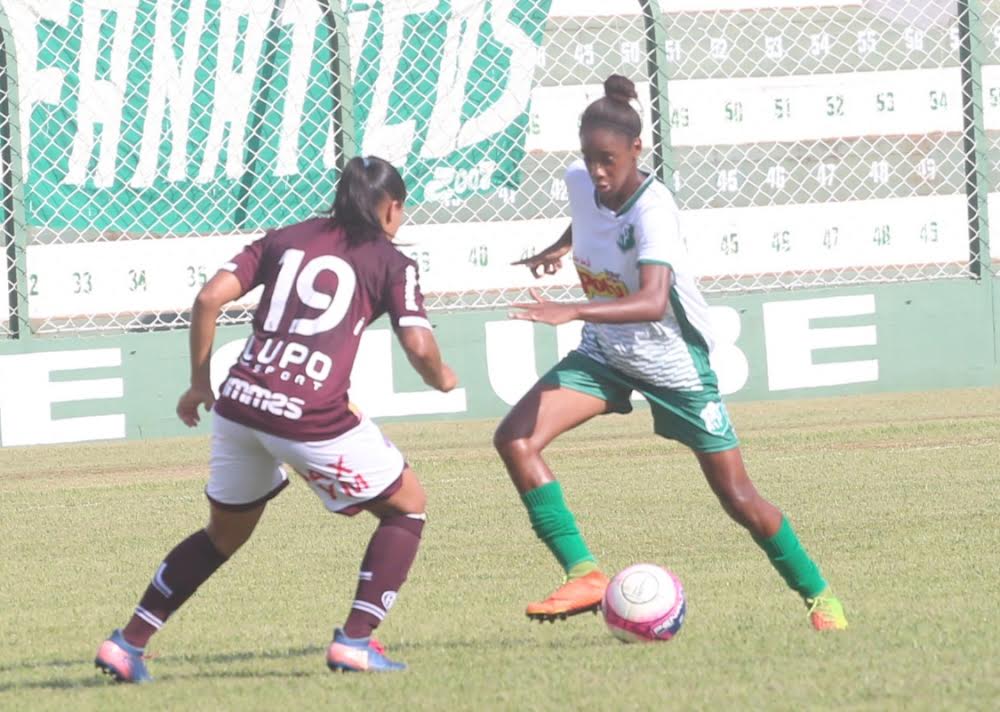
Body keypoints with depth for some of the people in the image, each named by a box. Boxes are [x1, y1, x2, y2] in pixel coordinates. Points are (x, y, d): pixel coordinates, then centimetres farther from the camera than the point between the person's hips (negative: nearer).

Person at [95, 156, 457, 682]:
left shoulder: (286, 239, 19)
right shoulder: (391, 263, 8)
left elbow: (209, 297, 9)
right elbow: (418, 345, -5)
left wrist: (200, 382, 18)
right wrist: (441, 379, 18)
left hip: (240, 400, 5)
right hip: (313, 416, -5)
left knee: (225, 533, 26)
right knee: (406, 507, 15)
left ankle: (127, 643, 23)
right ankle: (355, 641, 3)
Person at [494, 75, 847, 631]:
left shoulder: (652, 209, -30)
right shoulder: (579, 184, -10)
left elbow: (653, 302, -47)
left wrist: (572, 312, -57)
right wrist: (561, 247, 9)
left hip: (674, 364, -6)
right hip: (604, 355, 6)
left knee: (738, 498, 0)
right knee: (515, 439, -17)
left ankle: (817, 594, 23)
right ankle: (585, 575, -16)